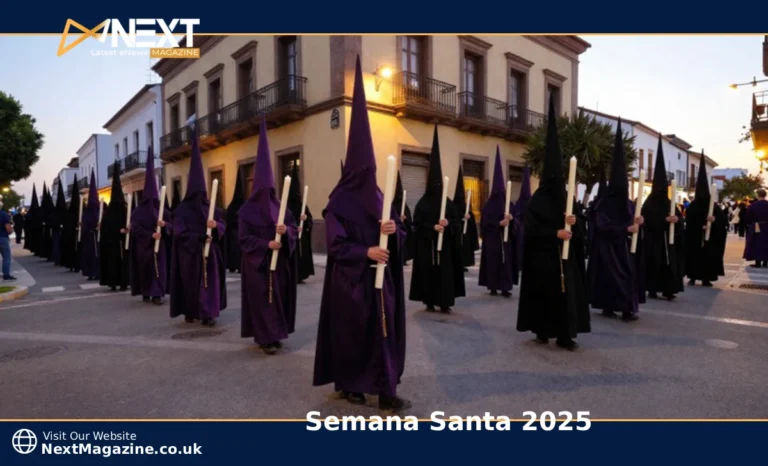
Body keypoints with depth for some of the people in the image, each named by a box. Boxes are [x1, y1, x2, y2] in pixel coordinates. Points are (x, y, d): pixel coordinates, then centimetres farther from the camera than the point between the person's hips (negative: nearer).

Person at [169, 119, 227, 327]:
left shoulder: (211, 207, 7)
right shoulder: (182, 209, -4)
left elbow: (222, 227, 4)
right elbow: (179, 232, -11)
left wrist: (216, 226, -19)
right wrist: (201, 237, -19)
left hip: (209, 253, 3)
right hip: (189, 254, -3)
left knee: (210, 282, -1)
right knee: (191, 283, 4)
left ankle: (208, 313, 3)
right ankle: (190, 312, 18)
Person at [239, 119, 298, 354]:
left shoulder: (281, 207, 7)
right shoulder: (247, 210, -4)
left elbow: (295, 231, 4)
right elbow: (245, 239, -8)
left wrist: (285, 231, -18)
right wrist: (266, 244, -21)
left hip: (279, 262, 4)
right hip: (257, 263, -4)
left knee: (278, 295, 7)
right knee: (261, 297, -2)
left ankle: (275, 333, 19)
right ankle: (265, 337, 5)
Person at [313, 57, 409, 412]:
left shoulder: (379, 197, 9)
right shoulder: (339, 202, -8)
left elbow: (398, 231, 9)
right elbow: (336, 244, -12)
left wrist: (393, 228, -14)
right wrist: (366, 252, -22)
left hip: (379, 277, 6)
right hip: (350, 280, -5)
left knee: (384, 331, 5)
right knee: (351, 331, 5)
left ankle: (385, 390, 14)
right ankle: (348, 384, 24)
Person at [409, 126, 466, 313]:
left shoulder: (447, 202, 7)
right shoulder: (422, 203, -2)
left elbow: (457, 220, 6)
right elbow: (417, 224, -6)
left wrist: (448, 223, -15)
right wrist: (433, 227, -18)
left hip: (445, 244, 3)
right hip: (427, 245, -2)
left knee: (445, 271, 0)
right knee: (428, 271, -1)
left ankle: (445, 302, 7)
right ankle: (430, 302, 9)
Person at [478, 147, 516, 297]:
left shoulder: (510, 205, 9)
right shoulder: (488, 205, -2)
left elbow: (516, 221, 9)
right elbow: (485, 223, -9)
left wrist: (511, 219, -13)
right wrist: (499, 223, -20)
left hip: (506, 239, 4)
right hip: (492, 239, -3)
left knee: (506, 261, -1)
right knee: (493, 261, -3)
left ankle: (505, 288, 2)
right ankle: (493, 287, 5)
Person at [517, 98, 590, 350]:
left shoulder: (566, 199, 10)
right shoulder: (537, 201, -6)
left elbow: (578, 230, 10)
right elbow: (532, 230, -14)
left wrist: (575, 222, -12)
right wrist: (555, 233, -22)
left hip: (565, 255, 5)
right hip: (543, 256, -5)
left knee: (567, 291, 1)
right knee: (544, 292, 2)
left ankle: (565, 335, 7)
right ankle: (542, 331, 17)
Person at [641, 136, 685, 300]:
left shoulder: (668, 203, 13)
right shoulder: (649, 204, -7)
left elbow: (679, 215, 6)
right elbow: (649, 221, -17)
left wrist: (676, 219, -15)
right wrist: (665, 220, -27)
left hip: (668, 240, 6)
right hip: (653, 241, -6)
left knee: (669, 264, 3)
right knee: (655, 264, -4)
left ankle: (667, 289, 8)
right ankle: (652, 289, 4)